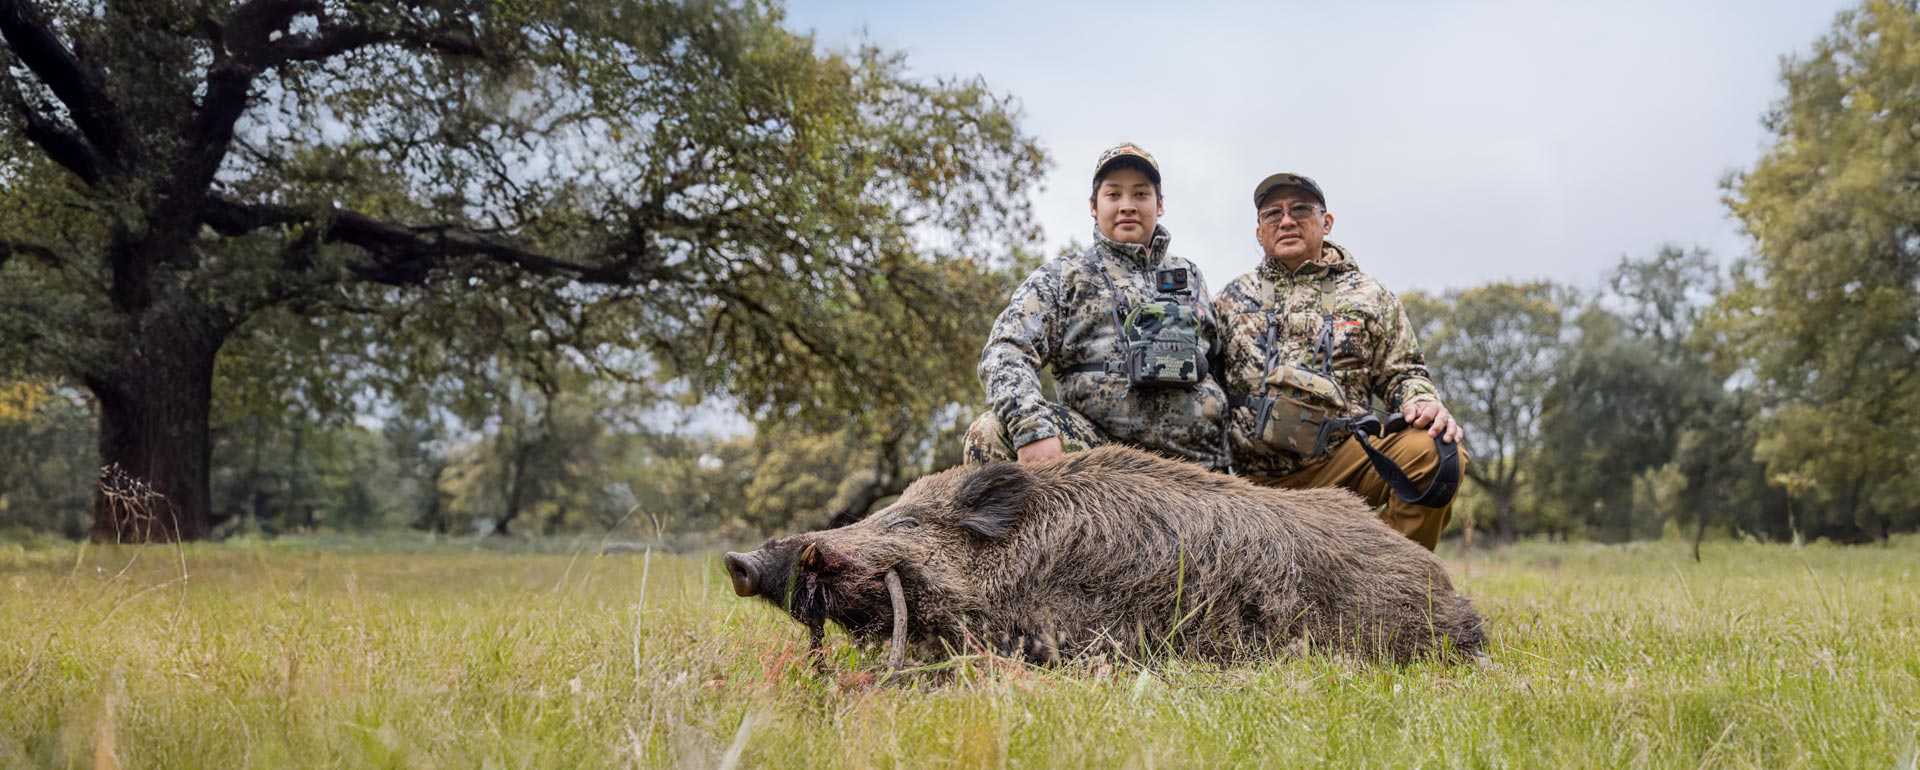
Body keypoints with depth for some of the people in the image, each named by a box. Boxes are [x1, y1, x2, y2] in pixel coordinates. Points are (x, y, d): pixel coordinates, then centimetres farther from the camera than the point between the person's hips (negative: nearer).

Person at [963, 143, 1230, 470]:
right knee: (991, 433, -29)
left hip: (1198, 459, 4)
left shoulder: (1190, 277, 26)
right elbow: (1005, 353, -5)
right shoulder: (1062, 276, 11)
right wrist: (1032, 427, -25)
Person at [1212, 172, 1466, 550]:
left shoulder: (1369, 296, 15)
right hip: (1256, 478, 1)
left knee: (1432, 452, -29)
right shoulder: (1232, 298, 18)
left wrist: (1424, 402, -11)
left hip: (1342, 459, -1)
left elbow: (1401, 374, 13)